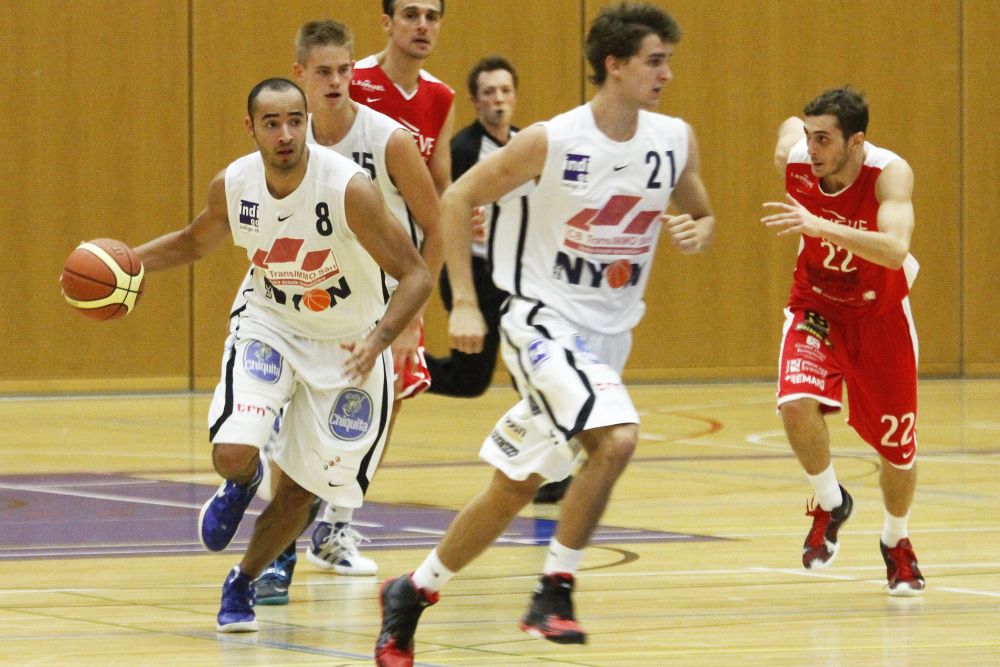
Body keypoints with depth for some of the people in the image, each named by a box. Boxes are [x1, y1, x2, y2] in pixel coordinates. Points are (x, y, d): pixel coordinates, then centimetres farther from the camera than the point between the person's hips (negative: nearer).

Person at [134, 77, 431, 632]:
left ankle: (242, 583, 28)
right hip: (270, 328, 2)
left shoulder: (348, 188, -28)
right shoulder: (232, 186, -13)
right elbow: (194, 241, 10)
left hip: (347, 348, -2)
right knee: (231, 452, -20)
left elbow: (415, 274, -24)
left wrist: (377, 339, -39)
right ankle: (240, 485, 18)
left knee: (302, 486, 4)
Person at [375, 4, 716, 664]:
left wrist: (698, 231, -10)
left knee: (516, 486, 11)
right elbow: (458, 199, -5)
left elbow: (701, 215, 15)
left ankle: (413, 592, 27)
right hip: (545, 320, -6)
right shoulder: (550, 142, -14)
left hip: (610, 332, 6)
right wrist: (463, 303, -11)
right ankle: (555, 591, -16)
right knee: (617, 437, -28)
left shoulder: (675, 140, -1)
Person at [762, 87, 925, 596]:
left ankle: (896, 541, 38)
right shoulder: (793, 157, -21)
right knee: (796, 404, -27)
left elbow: (895, 250, -48)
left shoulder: (890, 173, -31)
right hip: (816, 308, 1)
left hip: (879, 314, -1)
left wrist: (819, 226, -57)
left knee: (897, 445, 8)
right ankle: (830, 504, 2)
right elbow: (790, 125, 5)